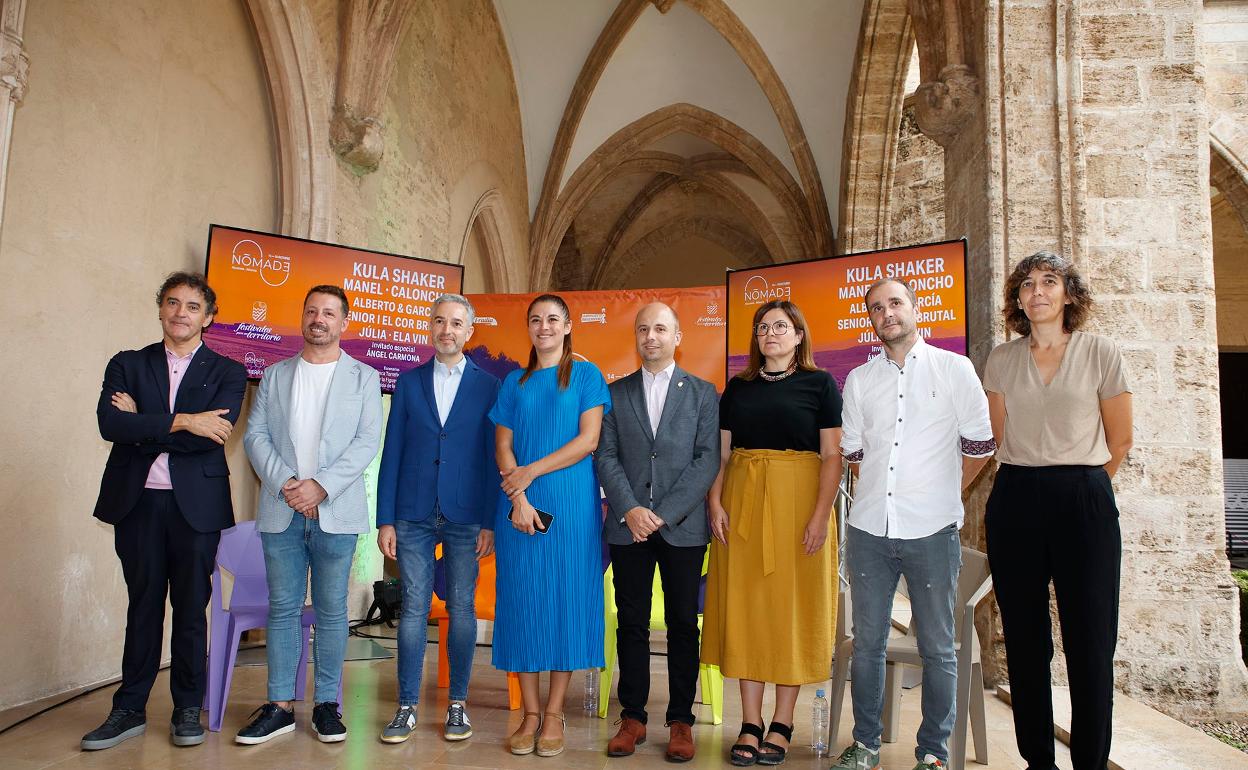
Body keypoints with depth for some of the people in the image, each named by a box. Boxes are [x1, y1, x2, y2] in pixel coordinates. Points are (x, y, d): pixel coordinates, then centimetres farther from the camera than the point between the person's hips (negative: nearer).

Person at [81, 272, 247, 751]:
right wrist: (181, 421, -16)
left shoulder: (227, 373, 3)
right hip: (138, 502, 2)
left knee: (191, 608, 7)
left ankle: (188, 710, 20)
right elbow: (109, 423, -9)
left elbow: (212, 433, -13)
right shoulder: (127, 365, 9)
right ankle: (130, 710, 24)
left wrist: (142, 425, -9)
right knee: (143, 607, 11)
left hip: (196, 504, -2)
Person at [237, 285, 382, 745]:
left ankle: (327, 704, 15)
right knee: (283, 608, 7)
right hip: (281, 511, 2)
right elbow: (255, 436, 5)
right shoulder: (274, 375, 13)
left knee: (331, 611, 5)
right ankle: (280, 706, 16)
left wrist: (320, 486, -15)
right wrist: (285, 483, -11)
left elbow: (367, 442, -4)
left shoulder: (364, 378, 6)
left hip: (336, 512, -2)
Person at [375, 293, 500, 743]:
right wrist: (386, 519, 1)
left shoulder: (488, 386, 2)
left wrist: (490, 522, -6)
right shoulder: (409, 382, 8)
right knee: (414, 609, 5)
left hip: (466, 517, -1)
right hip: (414, 516, 1)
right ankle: (407, 707, 16)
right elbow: (392, 453, 6)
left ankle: (457, 705, 19)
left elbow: (494, 458, 0)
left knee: (462, 608, 6)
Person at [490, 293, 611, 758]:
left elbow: (588, 440, -5)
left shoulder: (586, 375, 5)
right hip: (520, 506, 3)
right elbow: (503, 448, 6)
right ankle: (531, 712, 12)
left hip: (571, 505, -2)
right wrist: (517, 499, -8)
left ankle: (555, 713, 9)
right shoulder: (514, 382, 13)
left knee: (566, 598, 0)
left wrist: (532, 471, -10)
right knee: (523, 600, 3)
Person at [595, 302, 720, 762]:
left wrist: (664, 513, -11)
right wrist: (630, 509, -11)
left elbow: (708, 459, -3)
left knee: (683, 624, 6)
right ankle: (633, 717, 19)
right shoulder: (615, 393, 10)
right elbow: (606, 457, 3)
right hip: (628, 526, 1)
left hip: (683, 526, -1)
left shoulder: (703, 393, 6)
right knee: (631, 624, 8)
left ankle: (680, 720, 17)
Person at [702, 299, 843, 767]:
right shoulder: (737, 387, 11)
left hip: (797, 501, -3)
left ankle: (782, 724, 14)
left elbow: (832, 456, -4)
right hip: (743, 504, 3)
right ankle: (750, 724, 13)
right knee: (744, 606, 3)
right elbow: (721, 453, 9)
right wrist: (716, 504, -5)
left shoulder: (819, 384, 2)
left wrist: (821, 515, -14)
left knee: (793, 608, 2)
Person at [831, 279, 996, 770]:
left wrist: (944, 494, 8)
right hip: (869, 528, 3)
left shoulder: (955, 369, 1)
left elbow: (979, 444, 4)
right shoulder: (859, 380, 9)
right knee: (868, 642, 10)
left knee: (937, 648, 5)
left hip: (931, 530, -2)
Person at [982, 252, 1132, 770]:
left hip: (1084, 502, -2)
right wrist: (1030, 481, 13)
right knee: (1025, 640, 7)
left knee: (1090, 641, -1)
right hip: (1015, 502, 2)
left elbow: (1120, 441, 6)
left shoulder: (1100, 353, 1)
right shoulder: (1001, 360, 8)